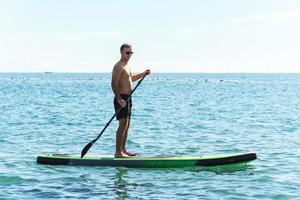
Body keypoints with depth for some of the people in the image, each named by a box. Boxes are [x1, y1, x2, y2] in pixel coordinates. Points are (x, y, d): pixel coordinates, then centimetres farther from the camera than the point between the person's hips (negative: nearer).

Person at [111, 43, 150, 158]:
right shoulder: (119, 66, -13)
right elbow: (114, 84, -21)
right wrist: (119, 99, -27)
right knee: (123, 125, -12)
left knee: (127, 125, 12)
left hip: (127, 98, 10)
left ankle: (123, 150, 19)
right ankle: (118, 152, -10)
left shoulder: (126, 66, 18)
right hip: (122, 98, -10)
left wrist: (143, 74, 23)